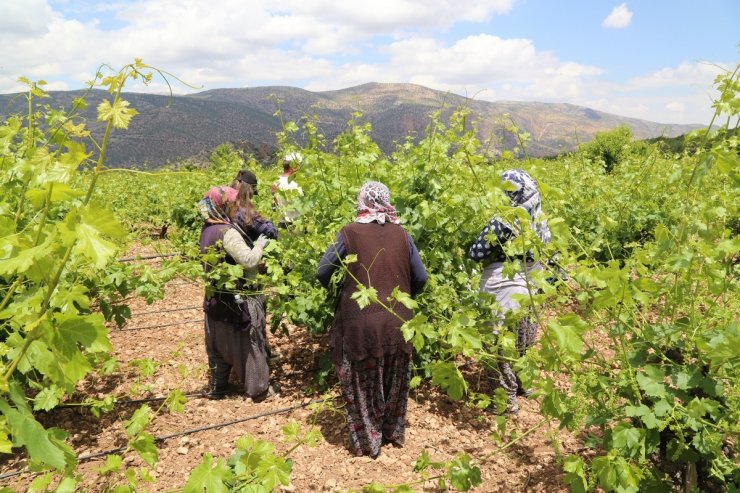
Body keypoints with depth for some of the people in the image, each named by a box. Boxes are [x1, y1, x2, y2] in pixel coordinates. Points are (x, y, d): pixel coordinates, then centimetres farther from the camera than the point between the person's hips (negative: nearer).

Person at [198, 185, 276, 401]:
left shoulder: (208, 229, 4)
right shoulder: (228, 232, -24)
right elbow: (249, 260, -30)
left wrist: (252, 245, 11)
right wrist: (259, 245, -12)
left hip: (216, 297, 9)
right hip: (238, 299, -9)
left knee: (219, 344, 20)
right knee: (248, 343, 6)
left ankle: (216, 387, 33)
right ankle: (259, 389, 18)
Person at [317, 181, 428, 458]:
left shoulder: (349, 233, -6)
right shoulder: (401, 235, 2)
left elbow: (322, 273, -2)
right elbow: (421, 279, 6)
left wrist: (332, 290, 20)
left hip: (361, 323, -3)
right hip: (398, 322, 3)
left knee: (361, 384, 16)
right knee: (395, 381, 23)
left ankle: (367, 441, 27)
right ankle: (394, 433, 39)